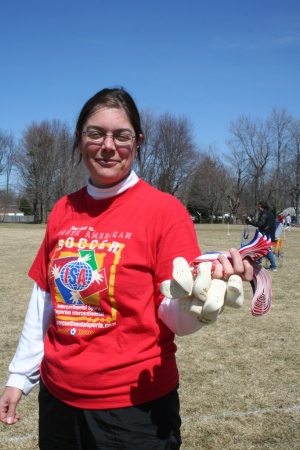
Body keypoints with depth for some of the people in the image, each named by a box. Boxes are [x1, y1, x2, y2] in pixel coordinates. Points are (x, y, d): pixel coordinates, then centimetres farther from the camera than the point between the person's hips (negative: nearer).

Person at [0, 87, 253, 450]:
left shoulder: (164, 210, -12)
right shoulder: (63, 211, 3)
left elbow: (177, 320, -15)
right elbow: (44, 301, 10)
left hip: (135, 408, -4)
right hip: (58, 399, 5)